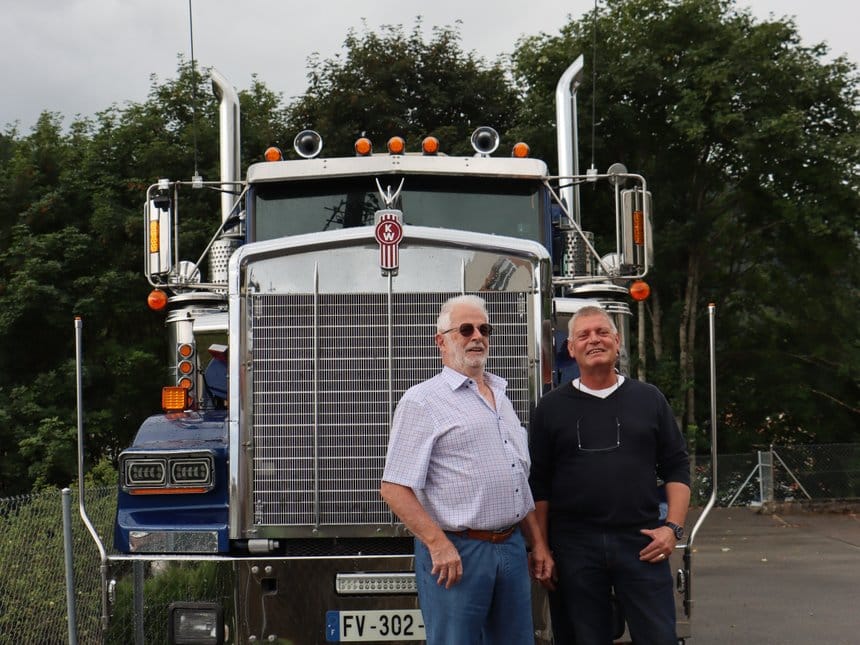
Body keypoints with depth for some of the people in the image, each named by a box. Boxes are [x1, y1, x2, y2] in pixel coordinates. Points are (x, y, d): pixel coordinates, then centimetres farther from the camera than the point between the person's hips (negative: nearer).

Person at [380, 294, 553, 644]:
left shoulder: (501, 398, 17)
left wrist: (537, 542, 16)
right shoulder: (423, 401, -7)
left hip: (511, 548, 7)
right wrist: (439, 545, -19)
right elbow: (394, 488, -13)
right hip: (456, 552, -7)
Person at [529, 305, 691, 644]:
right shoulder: (551, 408, 6)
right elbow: (538, 483, 6)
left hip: (642, 543, 1)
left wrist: (673, 526, -3)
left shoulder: (649, 399, 9)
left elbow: (676, 468, 10)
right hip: (573, 548, 0)